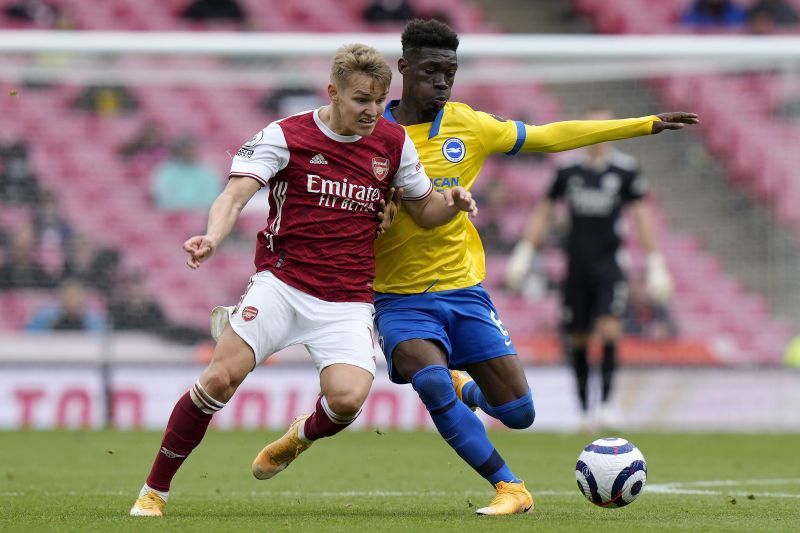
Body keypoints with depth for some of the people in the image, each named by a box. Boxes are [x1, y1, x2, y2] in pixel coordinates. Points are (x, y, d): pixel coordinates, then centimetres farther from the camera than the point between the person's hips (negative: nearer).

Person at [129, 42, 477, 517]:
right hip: (281, 282, -2)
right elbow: (236, 194, -13)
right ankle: (154, 491, -1)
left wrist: (452, 204, -6)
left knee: (348, 398, -22)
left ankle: (301, 438, 17)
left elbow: (424, 210, 18)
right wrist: (213, 237, -34)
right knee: (222, 377, -17)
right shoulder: (285, 136, -3)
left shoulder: (394, 142, 7)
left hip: (348, 300, 2)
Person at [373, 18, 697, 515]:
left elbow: (550, 136, 11)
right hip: (401, 299, -3)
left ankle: (467, 390, 34)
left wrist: (647, 124, 13)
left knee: (518, 412, -2)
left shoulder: (467, 125, 2)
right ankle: (510, 488, -15)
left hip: (463, 288, 3)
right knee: (432, 383, -30)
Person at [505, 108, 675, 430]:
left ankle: (606, 401, -13)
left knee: (609, 328, -20)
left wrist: (655, 267, -4)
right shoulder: (568, 169, 5)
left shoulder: (625, 169, -2)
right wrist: (522, 256, 11)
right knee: (577, 340, 4)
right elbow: (543, 212, 14)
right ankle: (584, 410, 14)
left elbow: (642, 217, -1)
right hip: (577, 264, 3)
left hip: (609, 264, -3)